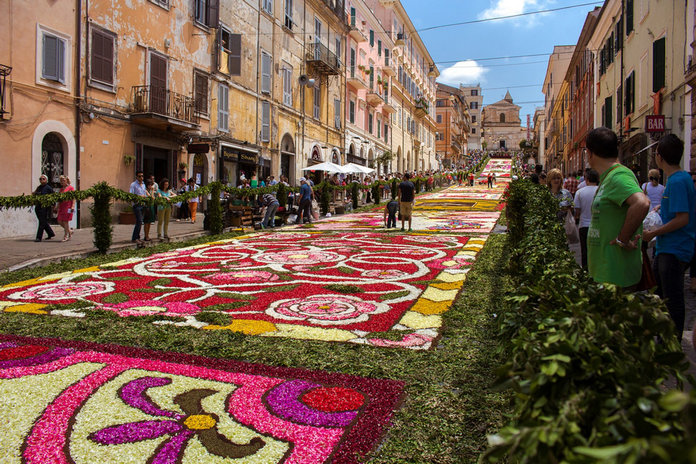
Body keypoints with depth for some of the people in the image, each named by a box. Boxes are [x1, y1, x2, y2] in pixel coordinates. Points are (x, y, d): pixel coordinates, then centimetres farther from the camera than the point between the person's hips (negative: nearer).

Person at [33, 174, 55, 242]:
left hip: (45, 207, -7)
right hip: (38, 207, 7)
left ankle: (39, 237, -4)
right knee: (44, 221, 13)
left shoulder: (48, 188, -4)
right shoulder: (38, 188, 15)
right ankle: (51, 233, 28)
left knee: (42, 222, -6)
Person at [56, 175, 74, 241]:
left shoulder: (70, 187, -2)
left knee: (65, 221, -6)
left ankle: (66, 236, 2)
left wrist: (73, 206, -17)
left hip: (68, 206, -7)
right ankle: (69, 231, 20)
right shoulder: (61, 189, 18)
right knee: (59, 221, 2)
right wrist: (58, 207, 17)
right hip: (61, 206, 7)